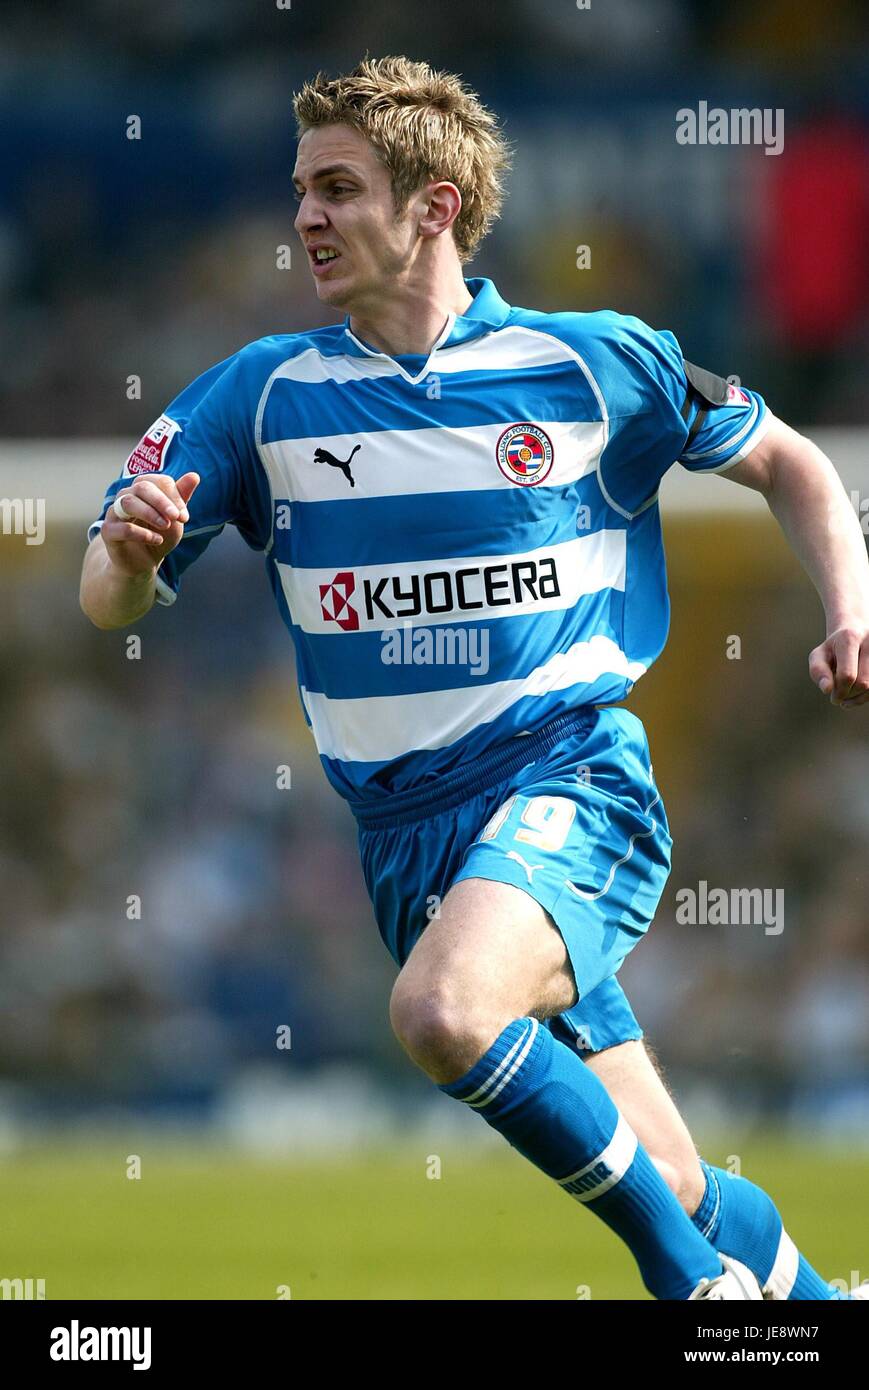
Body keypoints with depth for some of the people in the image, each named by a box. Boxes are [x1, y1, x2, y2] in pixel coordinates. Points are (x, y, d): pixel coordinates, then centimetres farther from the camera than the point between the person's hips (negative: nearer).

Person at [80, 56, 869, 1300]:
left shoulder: (596, 363, 0)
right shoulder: (262, 395, 4)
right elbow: (111, 605, 3)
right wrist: (130, 554, -20)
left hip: (572, 778, -3)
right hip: (405, 826, 3)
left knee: (443, 1011, -34)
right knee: (673, 1192, 2)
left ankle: (692, 1269, -16)